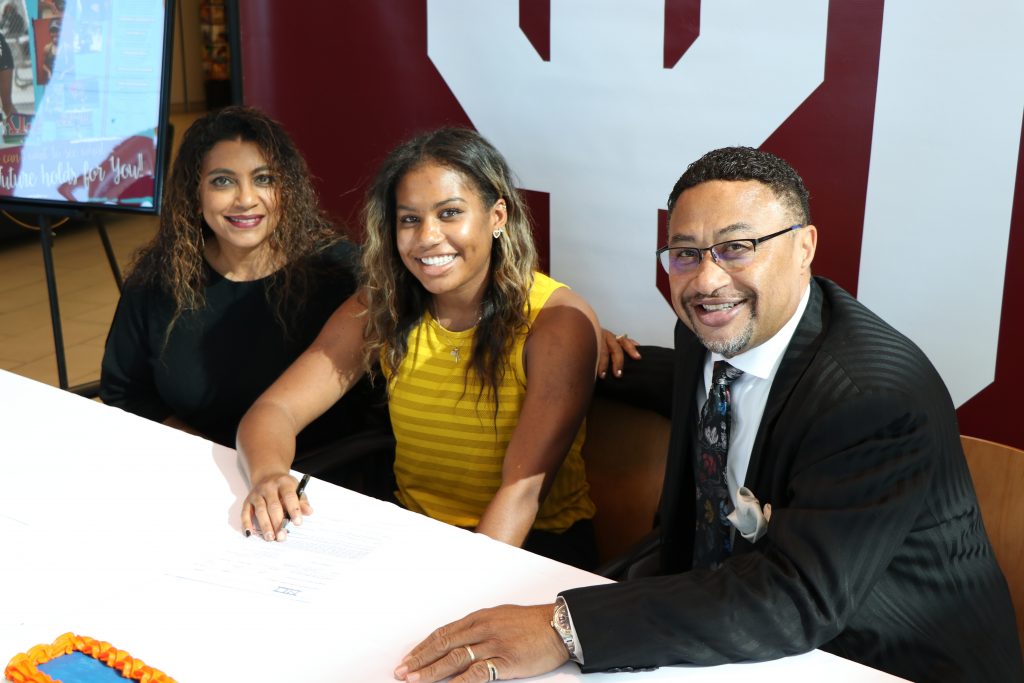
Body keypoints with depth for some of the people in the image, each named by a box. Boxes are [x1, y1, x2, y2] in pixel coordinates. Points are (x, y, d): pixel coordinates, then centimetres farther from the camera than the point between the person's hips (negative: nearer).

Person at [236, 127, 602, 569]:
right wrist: (269, 476, -28)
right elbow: (274, 410, -5)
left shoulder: (559, 321, -15)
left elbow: (523, 487, -22)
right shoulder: (380, 309, -2)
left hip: (534, 543, -4)